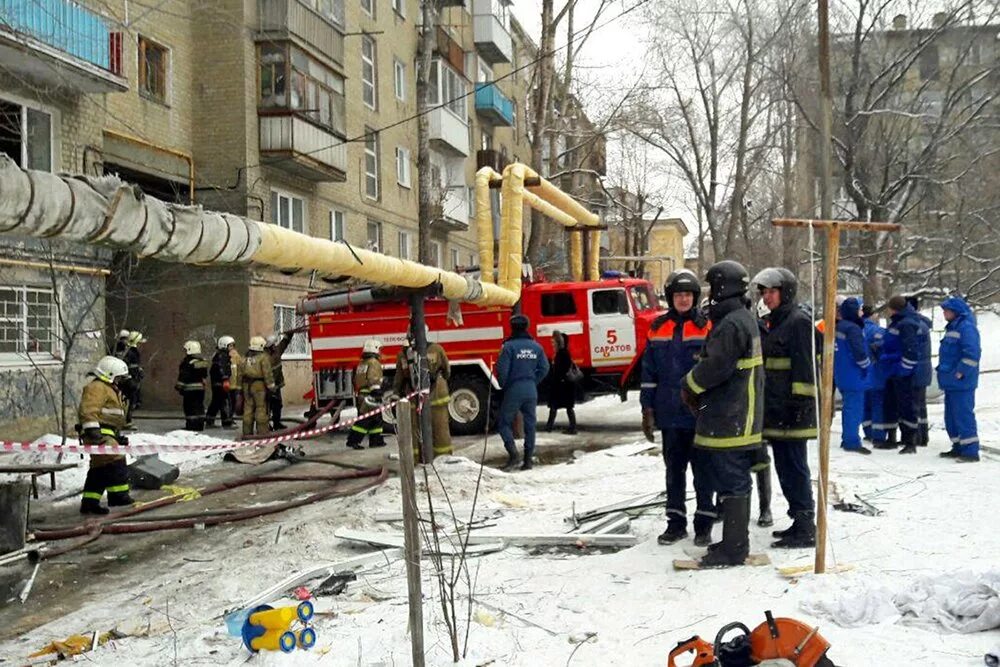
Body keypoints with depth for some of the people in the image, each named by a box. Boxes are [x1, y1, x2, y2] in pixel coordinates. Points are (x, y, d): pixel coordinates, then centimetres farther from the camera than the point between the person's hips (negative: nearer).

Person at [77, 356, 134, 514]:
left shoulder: (110, 390, 28)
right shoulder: (96, 388, -8)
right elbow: (88, 409, -22)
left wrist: (119, 436, 32)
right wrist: (92, 429, -31)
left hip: (107, 435, 11)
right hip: (99, 435, -11)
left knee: (99, 469, 9)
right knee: (114, 460, -20)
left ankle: (89, 502, 11)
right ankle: (118, 495, -20)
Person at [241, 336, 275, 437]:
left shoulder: (245, 359, 12)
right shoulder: (263, 357, -7)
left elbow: (240, 374, 15)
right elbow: (267, 373, -13)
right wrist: (271, 386, -10)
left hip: (247, 386, 6)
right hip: (259, 385, -6)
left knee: (248, 407, 9)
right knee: (261, 407, -2)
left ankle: (247, 432, 13)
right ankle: (262, 431, -4)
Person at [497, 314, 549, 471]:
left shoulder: (509, 346, -11)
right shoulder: (536, 346, 5)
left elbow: (502, 369, -13)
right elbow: (544, 368, 7)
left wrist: (504, 386, 3)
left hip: (514, 391, -4)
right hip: (531, 392, 5)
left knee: (504, 423, 5)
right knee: (530, 424, 10)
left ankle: (512, 452, -15)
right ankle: (528, 460, 12)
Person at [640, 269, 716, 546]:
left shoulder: (707, 327, -2)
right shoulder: (658, 328, 7)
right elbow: (649, 372, 9)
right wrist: (647, 408, 5)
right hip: (669, 414, 3)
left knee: (702, 470, 5)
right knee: (674, 470, 11)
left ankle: (704, 524, 14)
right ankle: (676, 521, 21)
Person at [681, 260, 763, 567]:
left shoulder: (731, 324, -18)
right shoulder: (744, 319, 16)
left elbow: (715, 367, -22)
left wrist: (689, 385, -5)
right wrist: (698, 390, 11)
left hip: (729, 422, -11)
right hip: (739, 418, 11)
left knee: (731, 484, -5)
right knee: (735, 482, 17)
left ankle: (733, 549, 1)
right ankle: (736, 541, 26)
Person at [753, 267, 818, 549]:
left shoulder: (799, 322, -10)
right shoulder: (772, 323, 19)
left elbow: (805, 367, -17)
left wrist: (800, 403, -21)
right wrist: (764, 405, 24)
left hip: (792, 410, -10)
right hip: (775, 410, 10)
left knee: (794, 467, -6)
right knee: (784, 467, 14)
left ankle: (805, 528, 0)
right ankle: (800, 523, 23)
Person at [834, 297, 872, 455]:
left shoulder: (839, 327, 10)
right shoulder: (853, 328, -19)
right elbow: (859, 351, -22)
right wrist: (867, 365, -7)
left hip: (841, 375, 10)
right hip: (854, 376, -10)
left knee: (848, 406, 17)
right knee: (854, 407, -6)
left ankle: (847, 438, 23)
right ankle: (852, 441, -6)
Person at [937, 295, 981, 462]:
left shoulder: (966, 327, -15)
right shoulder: (952, 327, 17)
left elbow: (972, 353, -23)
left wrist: (960, 372, -20)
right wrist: (944, 371, 19)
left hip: (962, 383, -10)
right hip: (951, 382, 10)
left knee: (963, 415, -10)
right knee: (951, 416, 14)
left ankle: (971, 450, -7)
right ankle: (958, 447, 22)